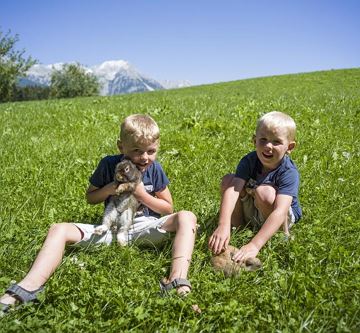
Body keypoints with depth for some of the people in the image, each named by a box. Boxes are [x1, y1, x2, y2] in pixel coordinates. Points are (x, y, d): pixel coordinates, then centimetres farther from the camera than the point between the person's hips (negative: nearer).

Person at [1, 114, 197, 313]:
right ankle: (28, 288, -37)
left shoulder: (155, 169, -3)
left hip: (146, 228, -1)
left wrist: (142, 194, -12)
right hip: (112, 228, 1)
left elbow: (168, 208, 3)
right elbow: (90, 197, 8)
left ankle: (177, 283, -46)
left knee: (187, 217, -28)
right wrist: (109, 189, -12)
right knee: (59, 230, -17)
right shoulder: (109, 164, -3)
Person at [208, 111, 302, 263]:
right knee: (228, 180, -16)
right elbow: (233, 189, -33)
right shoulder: (249, 161, -18)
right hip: (250, 212, 4)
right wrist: (223, 225, -49)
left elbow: (280, 212, -43)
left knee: (264, 192, -35)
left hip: (284, 218, -4)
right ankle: (236, 226, -5)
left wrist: (254, 245, -53)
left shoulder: (289, 173, -30)